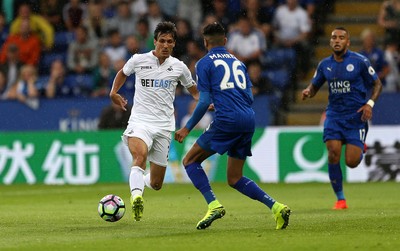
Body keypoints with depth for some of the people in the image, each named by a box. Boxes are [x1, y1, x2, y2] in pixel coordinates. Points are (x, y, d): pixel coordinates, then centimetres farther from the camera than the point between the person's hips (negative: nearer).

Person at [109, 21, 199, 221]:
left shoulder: (179, 67, 5)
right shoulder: (138, 60, 2)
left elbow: (194, 91, 19)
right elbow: (123, 73, 24)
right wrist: (113, 92, 8)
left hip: (164, 126, 2)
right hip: (140, 121, -2)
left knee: (156, 184, 5)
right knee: (140, 155, -36)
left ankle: (144, 180, 40)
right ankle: (136, 197, -50)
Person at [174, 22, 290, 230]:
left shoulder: (204, 63, 3)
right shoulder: (237, 62, 22)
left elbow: (204, 102, -5)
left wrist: (187, 128, 3)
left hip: (227, 120, -6)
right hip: (249, 120, 6)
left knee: (190, 161, 7)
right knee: (234, 179, 14)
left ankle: (214, 205, -11)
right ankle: (276, 207, -2)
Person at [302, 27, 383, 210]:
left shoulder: (359, 61, -6)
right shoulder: (325, 64, 5)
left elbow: (377, 84, 1)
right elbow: (314, 86, 15)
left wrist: (370, 103, -14)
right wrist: (308, 92, -9)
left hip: (356, 116, -3)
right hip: (334, 115, 3)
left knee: (351, 162, -9)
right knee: (333, 155, -14)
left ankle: (360, 148, 31)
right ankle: (340, 199, -1)